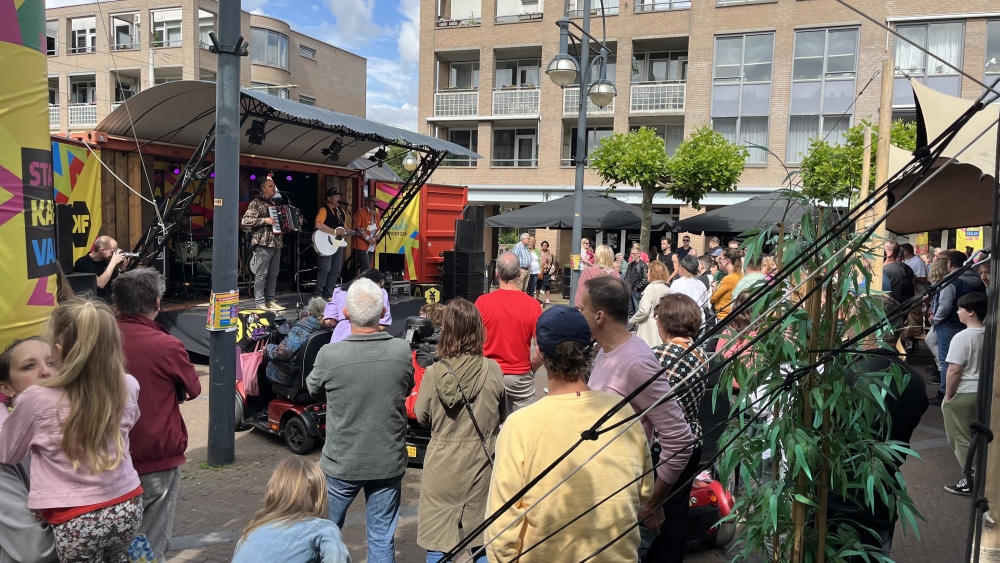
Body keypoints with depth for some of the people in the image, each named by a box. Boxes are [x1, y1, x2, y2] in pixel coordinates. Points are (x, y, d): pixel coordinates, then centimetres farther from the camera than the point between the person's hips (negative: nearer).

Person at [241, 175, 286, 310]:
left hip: (276, 243, 7)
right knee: (261, 274, -6)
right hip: (263, 244, -7)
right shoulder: (256, 203, -5)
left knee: (273, 274, 8)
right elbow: (245, 221, -13)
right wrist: (264, 220, -20)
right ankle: (260, 303, -3)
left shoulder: (275, 203, 18)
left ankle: (270, 300, 14)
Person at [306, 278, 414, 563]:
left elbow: (313, 387, 1)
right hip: (389, 463, 1)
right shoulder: (402, 351, -14)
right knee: (382, 539, 13)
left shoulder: (330, 355, -20)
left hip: (342, 464, -1)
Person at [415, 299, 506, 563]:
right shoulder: (493, 370, -10)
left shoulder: (434, 373, -15)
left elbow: (421, 417, 1)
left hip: (443, 465, -2)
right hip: (482, 463, 2)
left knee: (437, 542, 11)